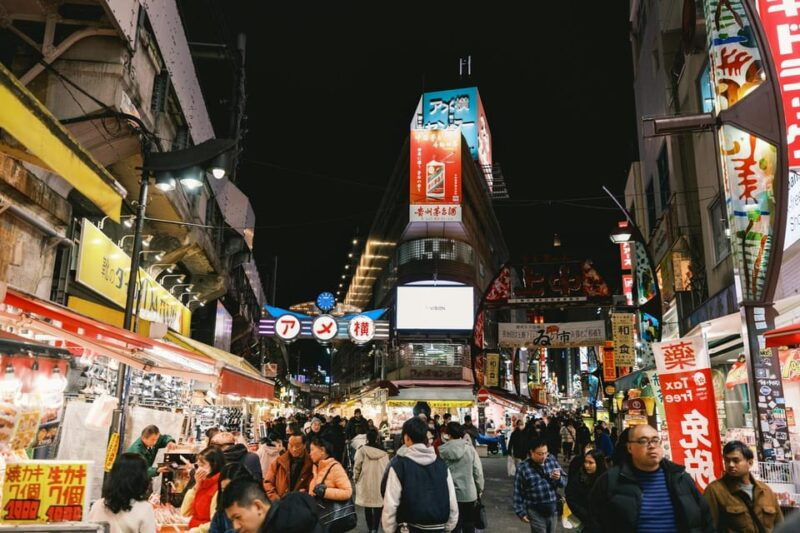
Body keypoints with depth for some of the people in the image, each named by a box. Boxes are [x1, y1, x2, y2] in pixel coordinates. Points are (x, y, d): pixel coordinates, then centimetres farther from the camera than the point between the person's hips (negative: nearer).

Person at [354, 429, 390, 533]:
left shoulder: (362, 450, -11)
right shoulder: (383, 453, -5)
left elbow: (357, 467, -7)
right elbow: (387, 469, 1)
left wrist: (355, 478, 10)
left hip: (366, 483, 0)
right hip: (379, 483, 0)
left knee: (367, 507, 16)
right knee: (378, 506, 6)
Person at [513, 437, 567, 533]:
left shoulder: (552, 459, -4)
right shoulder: (523, 468, -15)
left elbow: (565, 482, 3)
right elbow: (518, 492, -7)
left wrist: (559, 478, -18)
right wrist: (521, 512, -6)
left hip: (553, 509, 4)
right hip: (536, 512, -4)